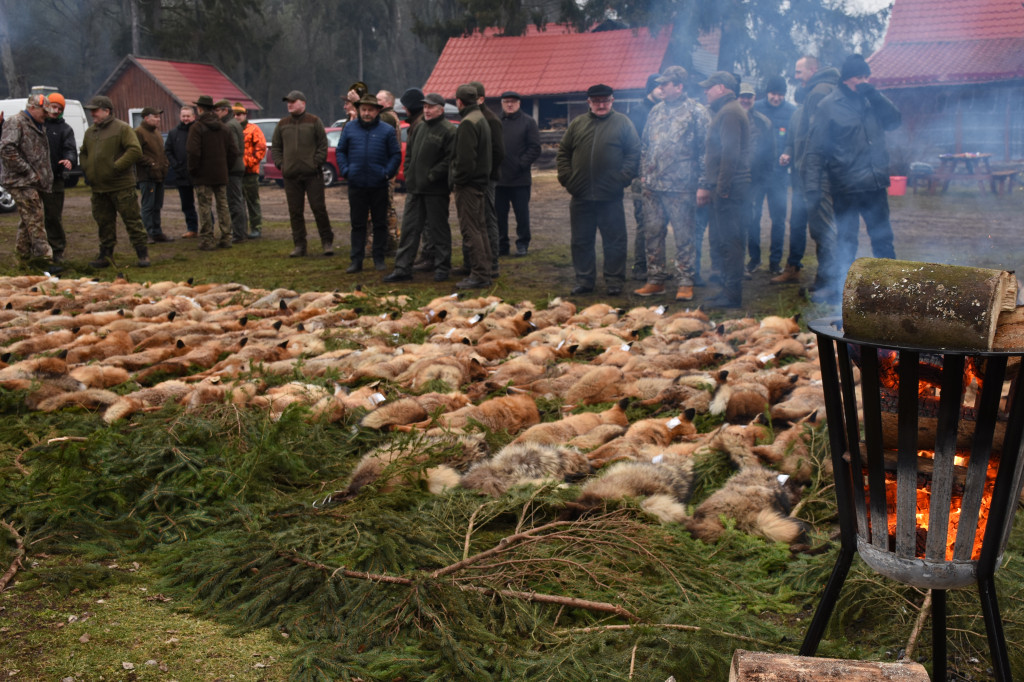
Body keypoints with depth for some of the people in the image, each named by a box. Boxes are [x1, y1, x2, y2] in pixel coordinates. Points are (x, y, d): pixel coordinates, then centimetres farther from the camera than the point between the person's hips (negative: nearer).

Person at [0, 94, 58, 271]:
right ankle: (43, 256, -14)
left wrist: (44, 176, 15)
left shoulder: (38, 127, 20)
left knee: (27, 220, 14)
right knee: (35, 219, -13)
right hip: (20, 181, -9)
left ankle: (24, 255, 22)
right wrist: (29, 173, -19)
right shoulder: (16, 123, -10)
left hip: (32, 182, 9)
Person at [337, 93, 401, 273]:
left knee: (380, 223, 6)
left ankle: (379, 259, 16)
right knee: (357, 224, 5)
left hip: (379, 186, -1)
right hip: (356, 185, 1)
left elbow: (396, 155, 2)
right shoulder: (350, 129, 7)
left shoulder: (387, 130, 1)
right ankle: (357, 260, 10)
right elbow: (340, 151, 12)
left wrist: (387, 173, -9)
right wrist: (345, 170, -1)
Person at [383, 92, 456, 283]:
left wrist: (431, 176, -17)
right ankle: (403, 268, 11)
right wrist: (408, 175, 9)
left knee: (438, 228, 3)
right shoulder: (418, 127, 15)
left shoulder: (448, 130, -9)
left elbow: (449, 160, -16)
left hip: (436, 190, -7)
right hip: (414, 188, 7)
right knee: (409, 227, 7)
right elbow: (409, 153, 21)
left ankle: (442, 267, 14)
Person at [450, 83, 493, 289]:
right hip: (480, 181, 10)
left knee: (470, 230, -7)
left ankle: (479, 274, -6)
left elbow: (465, 158, -24)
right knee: (479, 227, 17)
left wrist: (457, 179, -12)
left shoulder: (467, 123, -18)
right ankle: (485, 269, 25)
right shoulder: (482, 119, 15)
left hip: (468, 185, -10)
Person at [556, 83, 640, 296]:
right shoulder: (577, 124, 12)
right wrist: (566, 177, 1)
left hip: (611, 196, -3)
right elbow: (563, 153, 14)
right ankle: (584, 280, 19)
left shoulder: (623, 123, 4)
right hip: (581, 195, 3)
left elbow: (634, 153, 0)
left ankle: (614, 281, 12)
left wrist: (623, 179, -10)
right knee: (581, 241, 8)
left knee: (615, 240, 2)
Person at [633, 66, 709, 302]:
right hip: (652, 185, 6)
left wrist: (703, 182, -9)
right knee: (652, 233, 9)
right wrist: (644, 174, 12)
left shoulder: (696, 112, -4)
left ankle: (685, 283, 7)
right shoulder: (656, 111, 14)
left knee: (684, 236, 0)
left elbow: (706, 148, -5)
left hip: (681, 187, -6)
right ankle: (655, 280, 19)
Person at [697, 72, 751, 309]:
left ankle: (732, 295, -3)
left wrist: (722, 188, -21)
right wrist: (707, 185, 22)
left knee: (729, 242, -7)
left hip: (729, 189, -11)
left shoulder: (729, 113, -11)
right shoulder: (725, 111, 22)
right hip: (724, 189, 11)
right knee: (719, 241, 14)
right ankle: (728, 290, 21)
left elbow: (730, 153, -20)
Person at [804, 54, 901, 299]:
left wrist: (875, 95, -8)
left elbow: (894, 121, 1)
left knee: (883, 238, 14)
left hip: (876, 186, 5)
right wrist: (813, 184, -18)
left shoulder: (872, 101, 11)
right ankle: (838, 291, 9)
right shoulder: (829, 106, -6)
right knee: (846, 240, 0)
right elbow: (815, 148, -9)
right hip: (846, 188, -5)